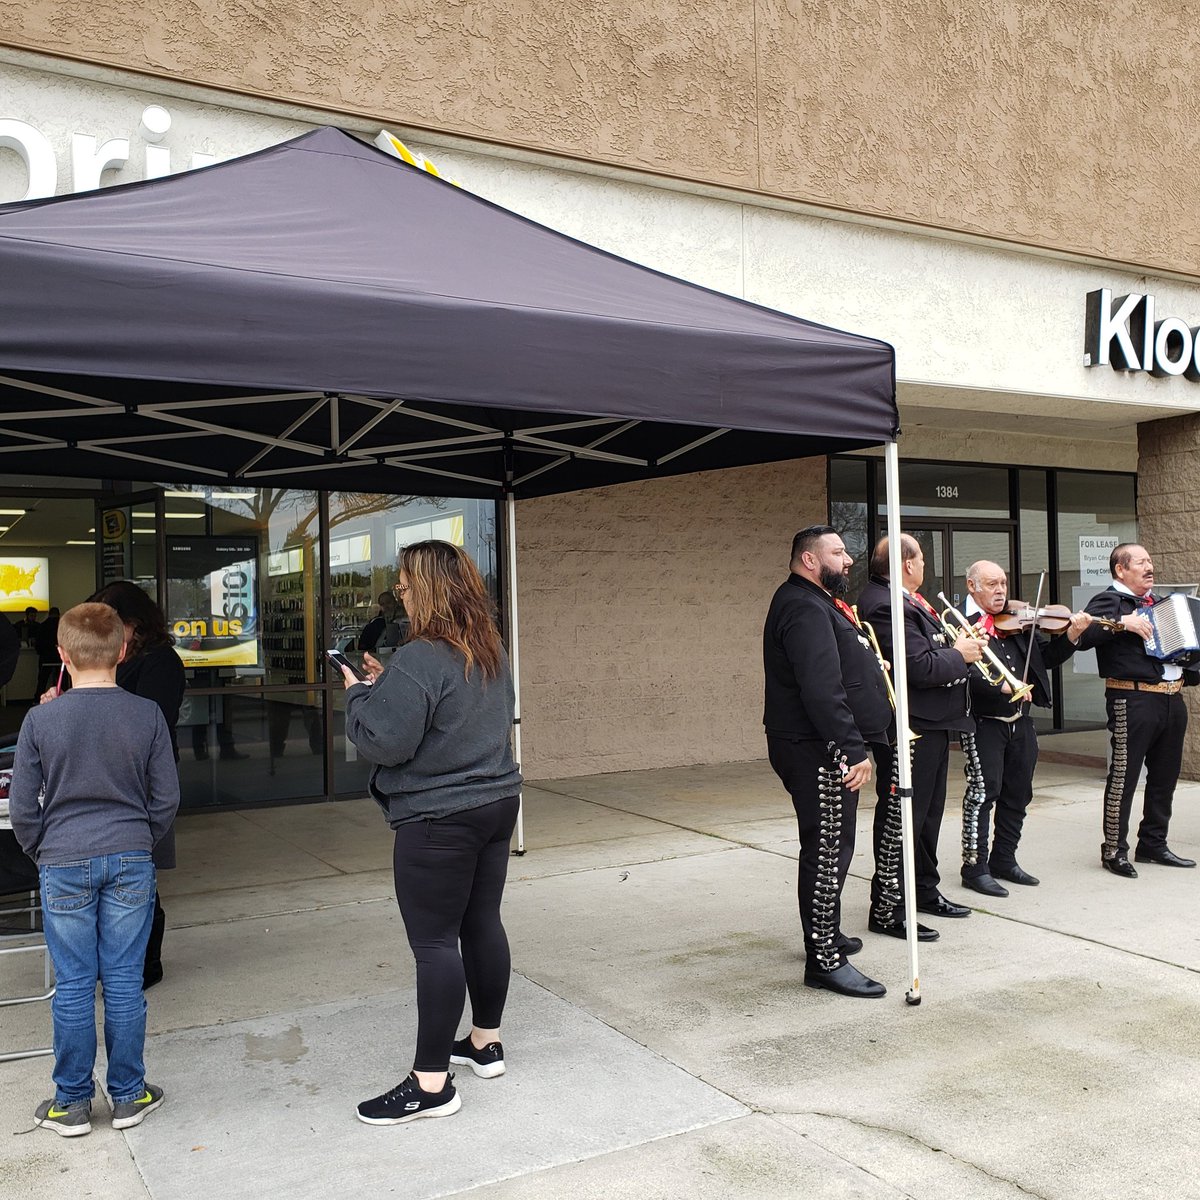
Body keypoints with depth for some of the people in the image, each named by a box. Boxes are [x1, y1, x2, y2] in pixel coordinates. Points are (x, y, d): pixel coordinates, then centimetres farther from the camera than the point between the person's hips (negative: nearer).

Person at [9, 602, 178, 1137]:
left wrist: (43, 852, 13)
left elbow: (22, 808, -3)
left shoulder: (42, 719, -9)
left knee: (72, 986, 9)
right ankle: (128, 1096, 20)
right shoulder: (147, 714, -6)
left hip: (64, 866, -1)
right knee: (124, 982, 9)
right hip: (131, 861, 1)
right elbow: (166, 798, -1)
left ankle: (72, 1103, 21)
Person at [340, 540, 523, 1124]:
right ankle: (486, 1043, 33)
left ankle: (431, 1083, 7)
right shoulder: (493, 651, 8)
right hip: (496, 802, 9)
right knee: (482, 922, 18)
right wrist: (387, 685, 13)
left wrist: (359, 694, -3)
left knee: (434, 942, -1)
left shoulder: (419, 659, -21)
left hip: (439, 819, -9)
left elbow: (384, 742, -21)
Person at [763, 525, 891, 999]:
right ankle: (825, 960, -1)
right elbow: (822, 690, -27)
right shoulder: (804, 609, -18)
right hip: (818, 752, -11)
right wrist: (853, 750, -27)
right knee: (827, 850, -7)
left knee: (830, 848, 20)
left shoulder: (820, 605, 19)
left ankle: (826, 933, 34)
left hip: (827, 751, 11)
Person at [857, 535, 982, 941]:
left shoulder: (905, 601, 13)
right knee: (901, 818, -4)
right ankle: (888, 910, 5)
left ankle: (925, 891, 35)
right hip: (909, 731, -11)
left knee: (928, 813, 21)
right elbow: (920, 667, -27)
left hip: (930, 726, 11)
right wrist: (960, 655, -11)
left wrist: (956, 645, 3)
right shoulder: (885, 606, -22)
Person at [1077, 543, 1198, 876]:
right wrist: (1121, 622, -28)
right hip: (1133, 699, -8)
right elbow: (1082, 634, -22)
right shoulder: (1109, 601, -5)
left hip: (1172, 699, 8)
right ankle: (1114, 850, 4)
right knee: (1124, 776, -3)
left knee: (1165, 777, 13)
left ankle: (1153, 843, 25)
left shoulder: (1157, 603, 20)